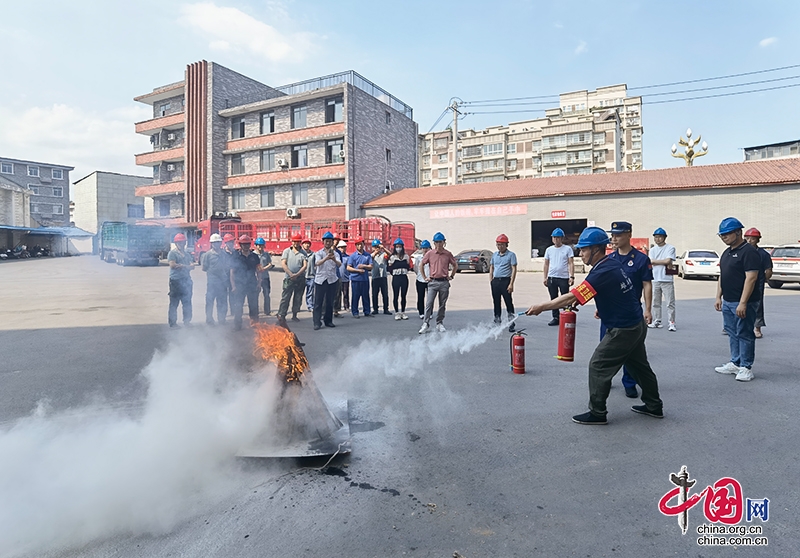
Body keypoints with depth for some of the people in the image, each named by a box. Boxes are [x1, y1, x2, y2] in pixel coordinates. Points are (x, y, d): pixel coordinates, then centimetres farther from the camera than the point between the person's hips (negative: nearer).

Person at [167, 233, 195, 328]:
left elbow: (192, 265, 8)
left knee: (187, 302, 10)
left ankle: (187, 321, 19)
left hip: (187, 280, 6)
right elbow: (172, 265, -15)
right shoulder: (172, 253, -1)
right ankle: (172, 323, 3)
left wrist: (180, 266, -11)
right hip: (176, 280, -6)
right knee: (174, 303, -2)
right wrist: (186, 266, -7)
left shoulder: (187, 253, 18)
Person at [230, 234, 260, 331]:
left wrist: (258, 283, 3)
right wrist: (233, 286, -6)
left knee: (254, 306, 4)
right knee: (238, 307, 1)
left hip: (252, 285, 2)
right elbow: (232, 272, 1)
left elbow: (258, 271, 12)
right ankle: (237, 325, 10)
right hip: (239, 285, -1)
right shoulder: (236, 256, 1)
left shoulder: (254, 256, 8)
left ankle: (254, 324, 13)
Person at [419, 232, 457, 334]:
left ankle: (440, 324, 20)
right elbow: (422, 264, 11)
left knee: (442, 305, 8)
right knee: (429, 304, -6)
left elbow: (455, 265, 16)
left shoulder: (448, 254, 3)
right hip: (433, 282, -1)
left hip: (444, 282, 1)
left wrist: (451, 276, 10)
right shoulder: (430, 254, 1)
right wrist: (424, 277, 8)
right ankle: (426, 324, -2)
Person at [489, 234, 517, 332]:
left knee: (509, 303, -4)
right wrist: (491, 281, 10)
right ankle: (497, 323, 22)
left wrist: (511, 284, -14)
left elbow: (514, 269, -7)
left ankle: (511, 325, 0)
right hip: (495, 281, 6)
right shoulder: (494, 255, 14)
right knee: (496, 302, 11)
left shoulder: (511, 255, -3)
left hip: (505, 280, -5)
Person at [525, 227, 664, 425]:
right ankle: (654, 406, 37)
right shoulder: (616, 263, 2)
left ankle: (597, 413, 9)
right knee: (639, 366, 22)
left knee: (598, 366, 0)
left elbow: (571, 297, -26)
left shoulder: (602, 273, -25)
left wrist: (541, 307, -21)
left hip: (622, 330, -10)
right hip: (638, 324, 10)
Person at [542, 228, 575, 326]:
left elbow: (571, 263, -4)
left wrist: (572, 276, -13)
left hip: (564, 278, -4)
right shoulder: (549, 249, 10)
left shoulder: (567, 249, 0)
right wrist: (545, 277, 8)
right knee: (553, 299, 9)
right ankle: (555, 318, 18)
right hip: (551, 278, 4)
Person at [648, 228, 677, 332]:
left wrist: (655, 261, -5)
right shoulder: (652, 250, 13)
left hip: (667, 280, -5)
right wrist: (664, 263, -9)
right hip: (655, 279, 5)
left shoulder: (670, 248, -1)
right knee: (655, 302, 11)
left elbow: (668, 261, -14)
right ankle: (656, 321, 19)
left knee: (670, 303, -5)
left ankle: (672, 323, -2)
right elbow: (650, 262, -1)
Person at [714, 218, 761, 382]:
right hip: (728, 302, 9)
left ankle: (746, 367, 7)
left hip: (743, 303, -9)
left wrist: (743, 303, -23)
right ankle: (735, 363, 23)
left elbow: (751, 278, -19)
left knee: (744, 334, -1)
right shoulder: (726, 253, 14)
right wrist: (718, 297, 14)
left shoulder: (749, 252, -13)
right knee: (732, 333, 14)